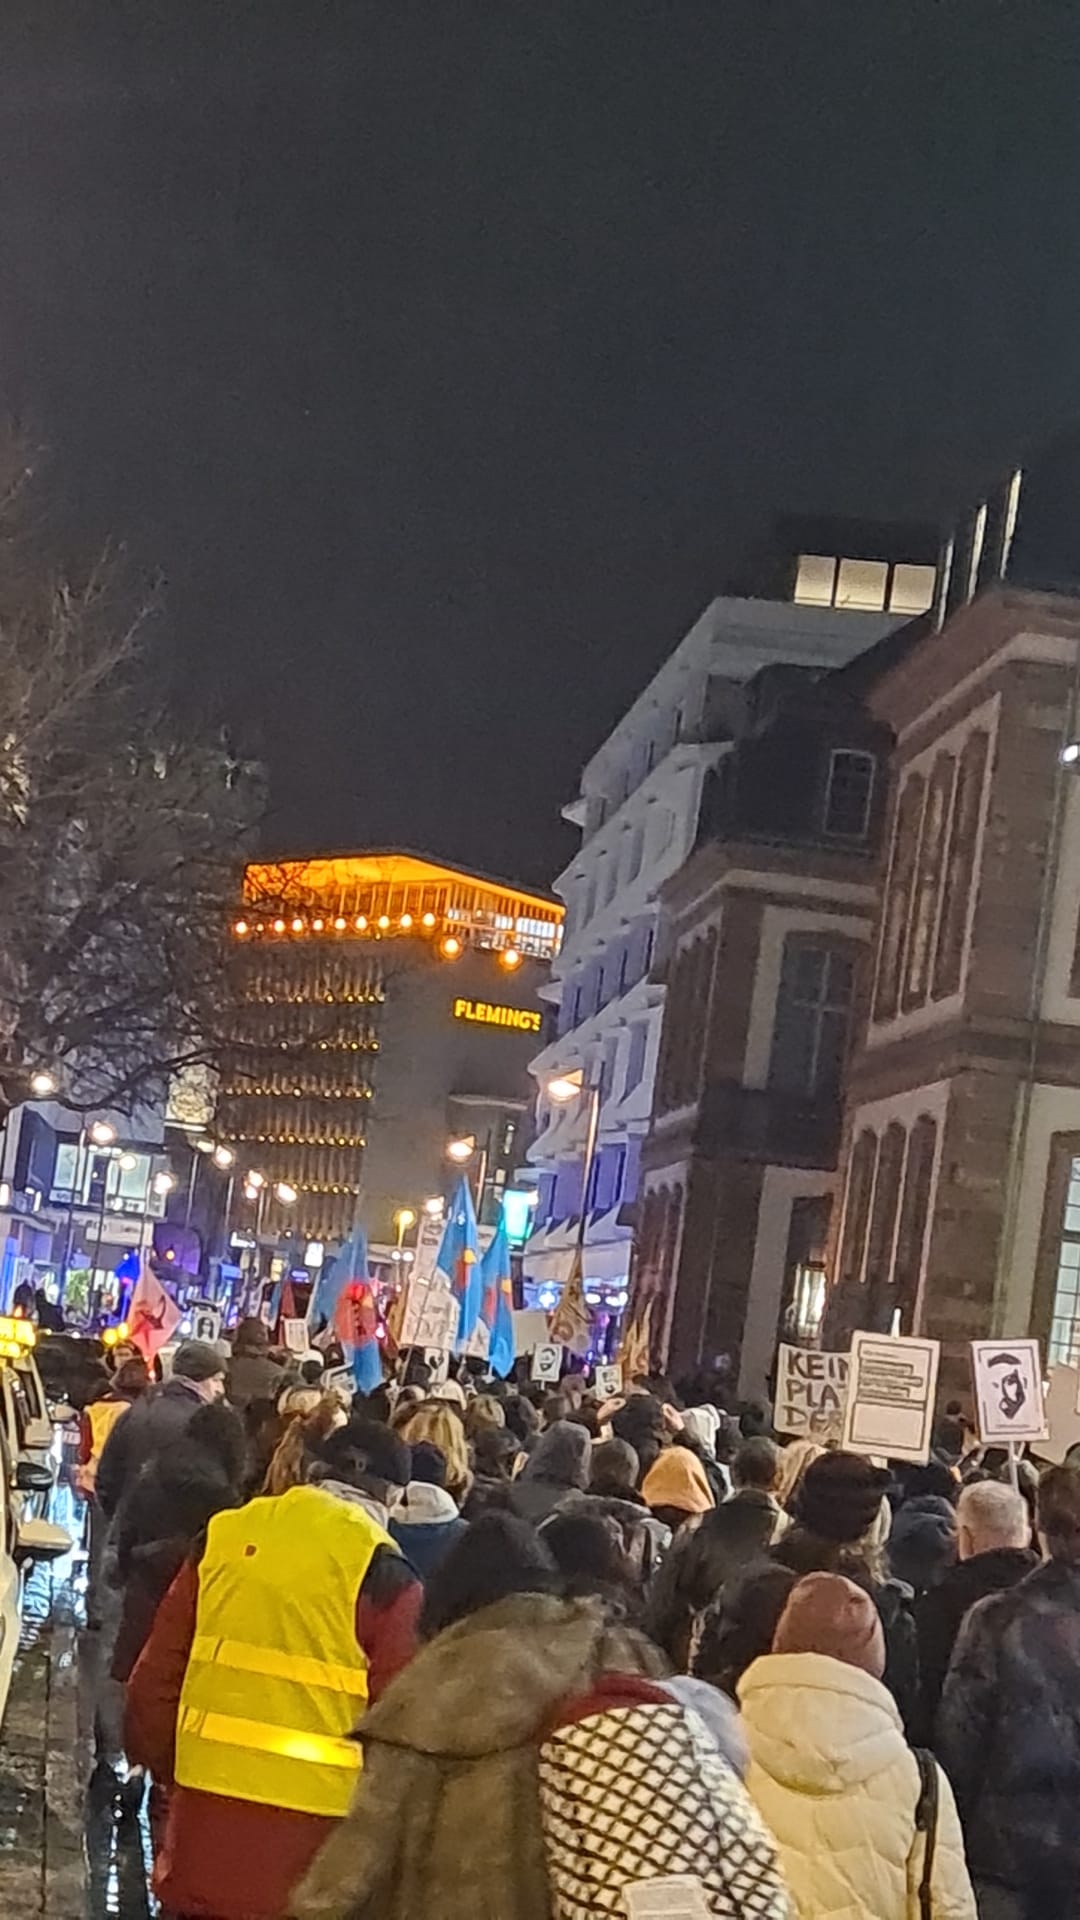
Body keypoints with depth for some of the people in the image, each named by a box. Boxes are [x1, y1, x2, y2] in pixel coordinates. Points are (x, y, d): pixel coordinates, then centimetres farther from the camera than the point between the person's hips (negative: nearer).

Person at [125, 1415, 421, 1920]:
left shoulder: (225, 1536, 4)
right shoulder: (383, 1575, -8)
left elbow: (156, 1676, 9)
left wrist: (168, 1769, 20)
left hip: (205, 1804, 4)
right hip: (309, 1823, -3)